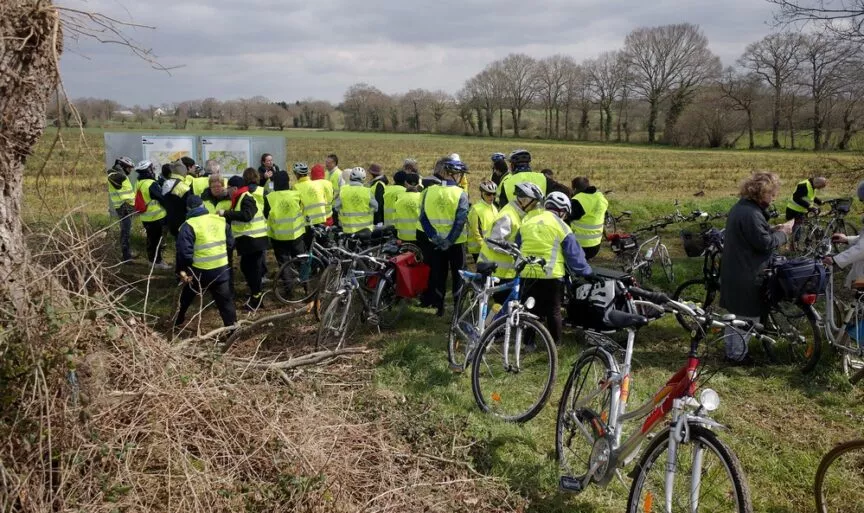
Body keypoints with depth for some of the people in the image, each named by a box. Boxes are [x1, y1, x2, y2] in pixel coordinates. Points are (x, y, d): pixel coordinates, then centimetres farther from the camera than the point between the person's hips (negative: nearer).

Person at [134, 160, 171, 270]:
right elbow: (161, 198, -19)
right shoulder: (151, 184, -21)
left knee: (151, 238, 19)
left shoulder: (139, 183, 8)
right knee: (157, 239, 1)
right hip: (156, 217, -8)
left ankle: (151, 259, 29)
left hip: (145, 217, 8)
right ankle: (158, 261, 8)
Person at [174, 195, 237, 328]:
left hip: (200, 271, -2)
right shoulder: (221, 220, 3)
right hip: (221, 269, 3)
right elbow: (230, 243, 10)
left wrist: (181, 270, -5)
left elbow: (184, 251, -16)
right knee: (225, 301, 9)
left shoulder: (189, 226, -12)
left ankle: (178, 320, 40)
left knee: (186, 297, 23)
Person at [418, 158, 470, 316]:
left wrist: (435, 236, -7)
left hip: (436, 242, 3)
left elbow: (423, 218, -5)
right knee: (458, 274, 10)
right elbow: (460, 221, -19)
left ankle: (439, 306, 21)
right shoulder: (461, 194, -13)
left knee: (438, 273, 15)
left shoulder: (429, 191, -3)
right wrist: (449, 241, -16)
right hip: (455, 242, -3)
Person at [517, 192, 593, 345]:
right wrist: (586, 272, 11)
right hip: (551, 275, -3)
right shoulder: (561, 227, -4)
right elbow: (574, 255, -2)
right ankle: (555, 342, 17)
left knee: (530, 309, 12)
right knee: (553, 310, 10)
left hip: (528, 274, 3)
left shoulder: (526, 223, 10)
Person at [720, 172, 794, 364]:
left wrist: (773, 229, 8)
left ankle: (732, 349, 32)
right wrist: (784, 233, -7)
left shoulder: (741, 206, 9)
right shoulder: (751, 214, -25)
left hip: (735, 270, 11)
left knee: (736, 312, 20)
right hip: (746, 275, -11)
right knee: (745, 315, 2)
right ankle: (737, 354, 13)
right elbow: (765, 243, -21)